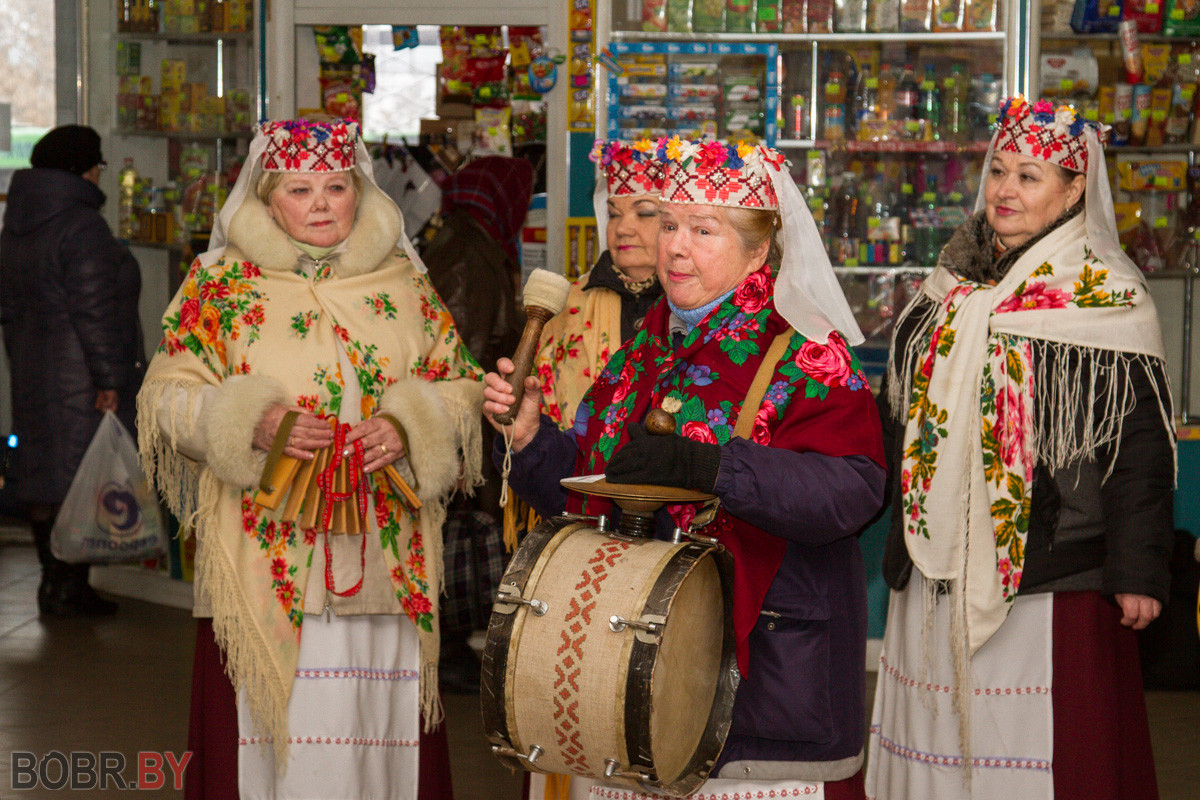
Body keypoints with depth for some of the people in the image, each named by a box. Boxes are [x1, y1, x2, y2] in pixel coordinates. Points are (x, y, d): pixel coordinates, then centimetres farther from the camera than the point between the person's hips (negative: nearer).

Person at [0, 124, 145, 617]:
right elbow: (94, 309, -20)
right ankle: (66, 589, -3)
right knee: (80, 479, -5)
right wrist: (110, 378, -18)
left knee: (44, 476, 13)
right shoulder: (81, 226, -16)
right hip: (81, 382, -9)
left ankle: (56, 581, 20)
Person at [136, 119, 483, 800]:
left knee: (378, 720, 1)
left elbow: (459, 388, 13)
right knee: (272, 729, -4)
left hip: (386, 561, 2)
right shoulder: (222, 284, 6)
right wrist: (255, 424, -14)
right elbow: (168, 397, 3)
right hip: (267, 563, -2)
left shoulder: (406, 284, 12)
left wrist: (407, 426, -7)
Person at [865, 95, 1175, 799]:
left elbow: (1139, 444, -9)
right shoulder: (951, 287, 13)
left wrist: (1137, 571, -13)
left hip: (1051, 576, -6)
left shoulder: (1108, 302, -5)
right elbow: (902, 415, 21)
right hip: (941, 567, 6)